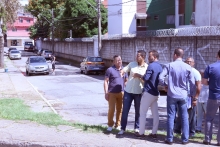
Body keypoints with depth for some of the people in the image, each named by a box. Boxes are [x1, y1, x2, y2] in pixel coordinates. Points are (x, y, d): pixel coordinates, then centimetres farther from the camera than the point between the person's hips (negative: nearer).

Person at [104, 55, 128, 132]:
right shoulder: (110, 70, -4)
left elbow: (126, 81, 16)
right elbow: (106, 81, -5)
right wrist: (106, 93, -10)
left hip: (121, 93, 4)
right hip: (112, 93, -4)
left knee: (120, 109, 8)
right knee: (111, 109, -5)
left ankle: (118, 124, 21)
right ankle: (110, 125, 11)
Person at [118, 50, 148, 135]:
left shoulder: (147, 67, -4)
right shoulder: (132, 64, 3)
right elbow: (124, 70, 1)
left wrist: (139, 76, -19)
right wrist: (121, 72, -22)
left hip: (139, 92, -1)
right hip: (128, 91, 2)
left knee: (138, 111, 10)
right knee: (125, 110, 3)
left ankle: (137, 127, 24)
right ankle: (122, 128, 12)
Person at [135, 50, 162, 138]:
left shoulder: (151, 65, -14)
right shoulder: (160, 67, 13)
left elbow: (146, 78, -21)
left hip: (148, 92, -8)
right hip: (156, 93, 8)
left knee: (142, 113, 1)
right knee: (155, 113, 8)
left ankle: (141, 133, 4)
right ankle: (154, 133, 11)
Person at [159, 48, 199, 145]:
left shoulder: (169, 65, -6)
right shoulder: (188, 67, -2)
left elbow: (160, 78, -13)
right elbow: (192, 83, 0)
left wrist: (165, 85, 7)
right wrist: (194, 96, 10)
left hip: (172, 95, -1)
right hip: (183, 95, 1)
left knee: (171, 116, 5)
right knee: (184, 117, 9)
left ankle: (169, 139, 8)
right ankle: (185, 139, 13)